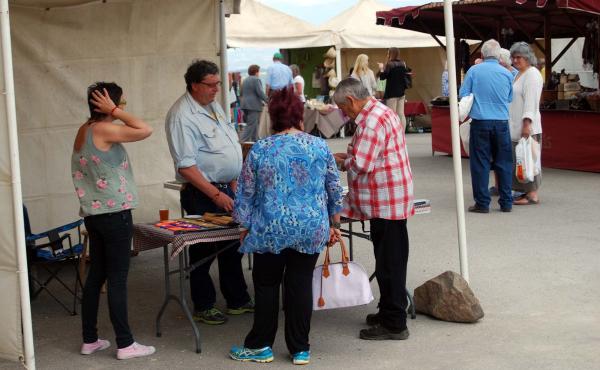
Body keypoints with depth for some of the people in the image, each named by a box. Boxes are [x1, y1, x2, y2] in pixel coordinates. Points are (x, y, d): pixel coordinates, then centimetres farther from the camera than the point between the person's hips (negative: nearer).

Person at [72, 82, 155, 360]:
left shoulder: (84, 131, 10)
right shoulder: (104, 130, -17)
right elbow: (146, 130, -20)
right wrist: (114, 112, -13)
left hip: (93, 212, 9)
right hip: (114, 213, -9)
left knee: (96, 274, 13)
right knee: (117, 279, -3)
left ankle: (89, 340, 19)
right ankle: (125, 344, 3)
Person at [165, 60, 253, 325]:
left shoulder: (213, 106, 11)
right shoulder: (182, 116, -18)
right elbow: (186, 166, -22)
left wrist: (233, 183, 15)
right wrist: (216, 195, -23)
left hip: (225, 188, 9)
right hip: (202, 194, -9)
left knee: (232, 246, 15)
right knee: (203, 251, 3)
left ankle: (238, 301, 27)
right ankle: (203, 307, 17)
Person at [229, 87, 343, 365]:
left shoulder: (259, 150, -4)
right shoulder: (319, 147, -1)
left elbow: (245, 195, 1)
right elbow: (335, 190, 6)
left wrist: (246, 226, 13)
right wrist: (334, 224, 17)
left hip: (271, 230, -1)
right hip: (311, 230, 1)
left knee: (266, 284, 12)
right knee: (301, 285, 9)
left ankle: (260, 346, 19)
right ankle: (300, 349, 15)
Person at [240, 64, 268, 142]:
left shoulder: (245, 80, 17)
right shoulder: (256, 80, -9)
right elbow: (260, 93, -15)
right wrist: (267, 101, -7)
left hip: (245, 104, 9)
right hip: (254, 106, -9)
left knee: (254, 125, 15)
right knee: (251, 126, -10)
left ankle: (255, 141, 18)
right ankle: (242, 142, -17)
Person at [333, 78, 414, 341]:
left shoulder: (372, 121, -20)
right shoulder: (380, 112, 14)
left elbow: (360, 164, -23)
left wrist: (340, 162, -5)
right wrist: (347, 155, 11)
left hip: (385, 203, -10)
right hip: (390, 201, 10)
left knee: (389, 263, -3)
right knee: (390, 261, 18)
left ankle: (394, 324, 4)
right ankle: (390, 312, 29)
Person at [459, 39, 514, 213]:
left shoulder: (474, 70, -3)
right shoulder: (507, 73, 3)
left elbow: (463, 94, 2)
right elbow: (510, 98, 13)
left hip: (480, 122, -2)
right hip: (502, 122, 2)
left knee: (480, 163, 3)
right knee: (504, 163, 9)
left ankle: (482, 203, 4)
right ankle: (506, 202, 13)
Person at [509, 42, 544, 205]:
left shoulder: (532, 74, -9)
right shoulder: (519, 74, 20)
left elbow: (531, 101, -18)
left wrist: (527, 123, -24)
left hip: (526, 126, -9)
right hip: (516, 127, 9)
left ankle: (533, 195, -5)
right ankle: (527, 192, 15)